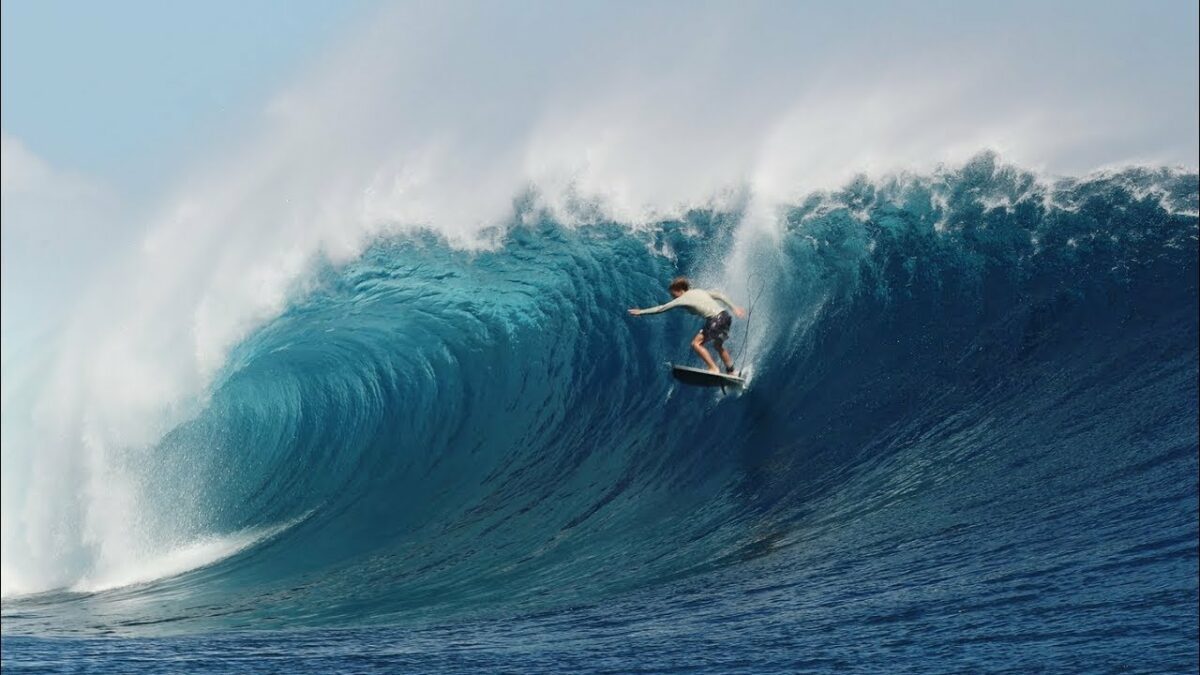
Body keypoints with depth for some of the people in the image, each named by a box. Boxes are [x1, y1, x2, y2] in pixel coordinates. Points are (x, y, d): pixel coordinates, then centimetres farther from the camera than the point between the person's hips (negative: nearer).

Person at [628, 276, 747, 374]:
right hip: (724, 316, 9)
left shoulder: (683, 299, -1)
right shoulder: (699, 291, 19)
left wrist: (641, 312, 7)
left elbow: (662, 308, 2)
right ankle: (731, 373, 32)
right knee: (718, 345, 26)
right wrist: (734, 308, 15)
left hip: (715, 320, -9)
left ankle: (713, 368, -6)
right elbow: (720, 295, 15)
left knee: (696, 343, -1)